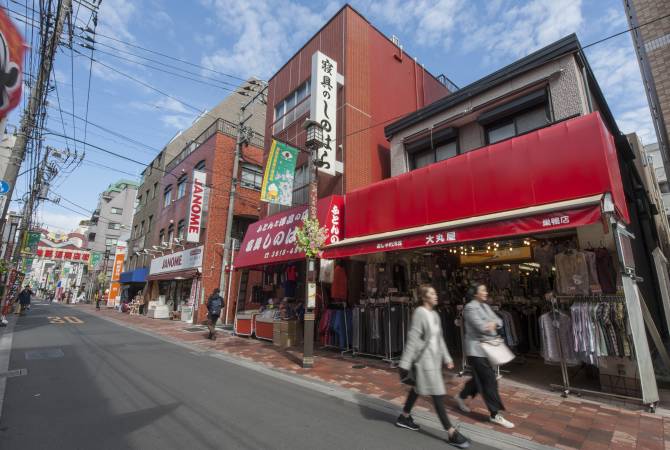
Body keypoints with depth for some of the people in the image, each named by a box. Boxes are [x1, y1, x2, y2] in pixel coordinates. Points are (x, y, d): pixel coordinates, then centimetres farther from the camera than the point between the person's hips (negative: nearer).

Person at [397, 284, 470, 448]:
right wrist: (405, 364, -18)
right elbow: (412, 340, -19)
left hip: (434, 358, 9)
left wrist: (446, 357, 15)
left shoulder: (434, 314, 7)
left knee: (418, 388, 20)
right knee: (438, 394, -1)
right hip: (425, 359, -9)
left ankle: (404, 418, 36)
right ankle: (452, 433, 11)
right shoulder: (420, 313, -19)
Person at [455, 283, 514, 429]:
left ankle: (461, 397, 35)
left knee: (480, 378, 17)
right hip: (476, 349, -9)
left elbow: (499, 321, 6)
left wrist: (493, 323, -16)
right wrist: (492, 326, -5)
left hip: (486, 347, 9)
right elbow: (481, 327, -24)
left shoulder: (485, 306, 12)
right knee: (490, 380, -3)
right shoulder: (470, 308, -17)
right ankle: (495, 415, 11)